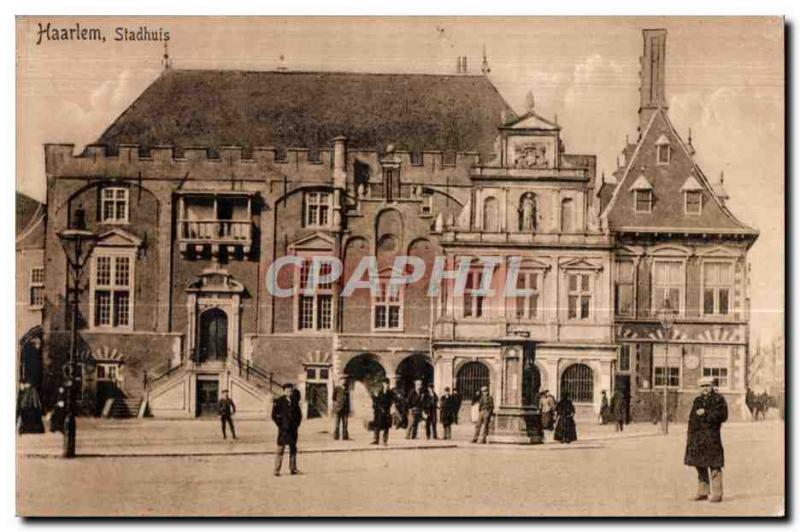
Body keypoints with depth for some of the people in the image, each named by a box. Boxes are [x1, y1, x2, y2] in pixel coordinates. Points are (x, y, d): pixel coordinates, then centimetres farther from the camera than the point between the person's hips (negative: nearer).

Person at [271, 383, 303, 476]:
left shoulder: (294, 401, 9)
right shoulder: (279, 402, -5)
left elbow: (299, 414, 18)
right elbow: (274, 415, -5)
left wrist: (297, 423, 7)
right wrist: (280, 425, -8)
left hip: (293, 429, 5)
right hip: (283, 429, -5)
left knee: (293, 449, 8)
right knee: (280, 449, -6)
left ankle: (293, 468, 14)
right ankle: (277, 470, -3)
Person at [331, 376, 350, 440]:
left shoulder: (347, 390, 15)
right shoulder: (336, 389, 2)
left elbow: (348, 400, 16)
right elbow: (333, 399, 1)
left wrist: (349, 410, 12)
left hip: (345, 409, 4)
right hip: (338, 408, -4)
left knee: (345, 423, -1)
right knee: (337, 424, -4)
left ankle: (345, 436, 0)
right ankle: (335, 437, -1)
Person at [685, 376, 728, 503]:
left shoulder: (719, 399, -1)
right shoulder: (697, 400, 17)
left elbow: (723, 416, -11)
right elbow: (692, 418, 18)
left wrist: (706, 413, -14)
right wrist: (690, 436, 12)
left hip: (712, 437, -7)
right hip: (697, 437, 7)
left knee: (714, 465, -6)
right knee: (700, 464, 12)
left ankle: (717, 494, -2)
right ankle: (703, 491, 22)